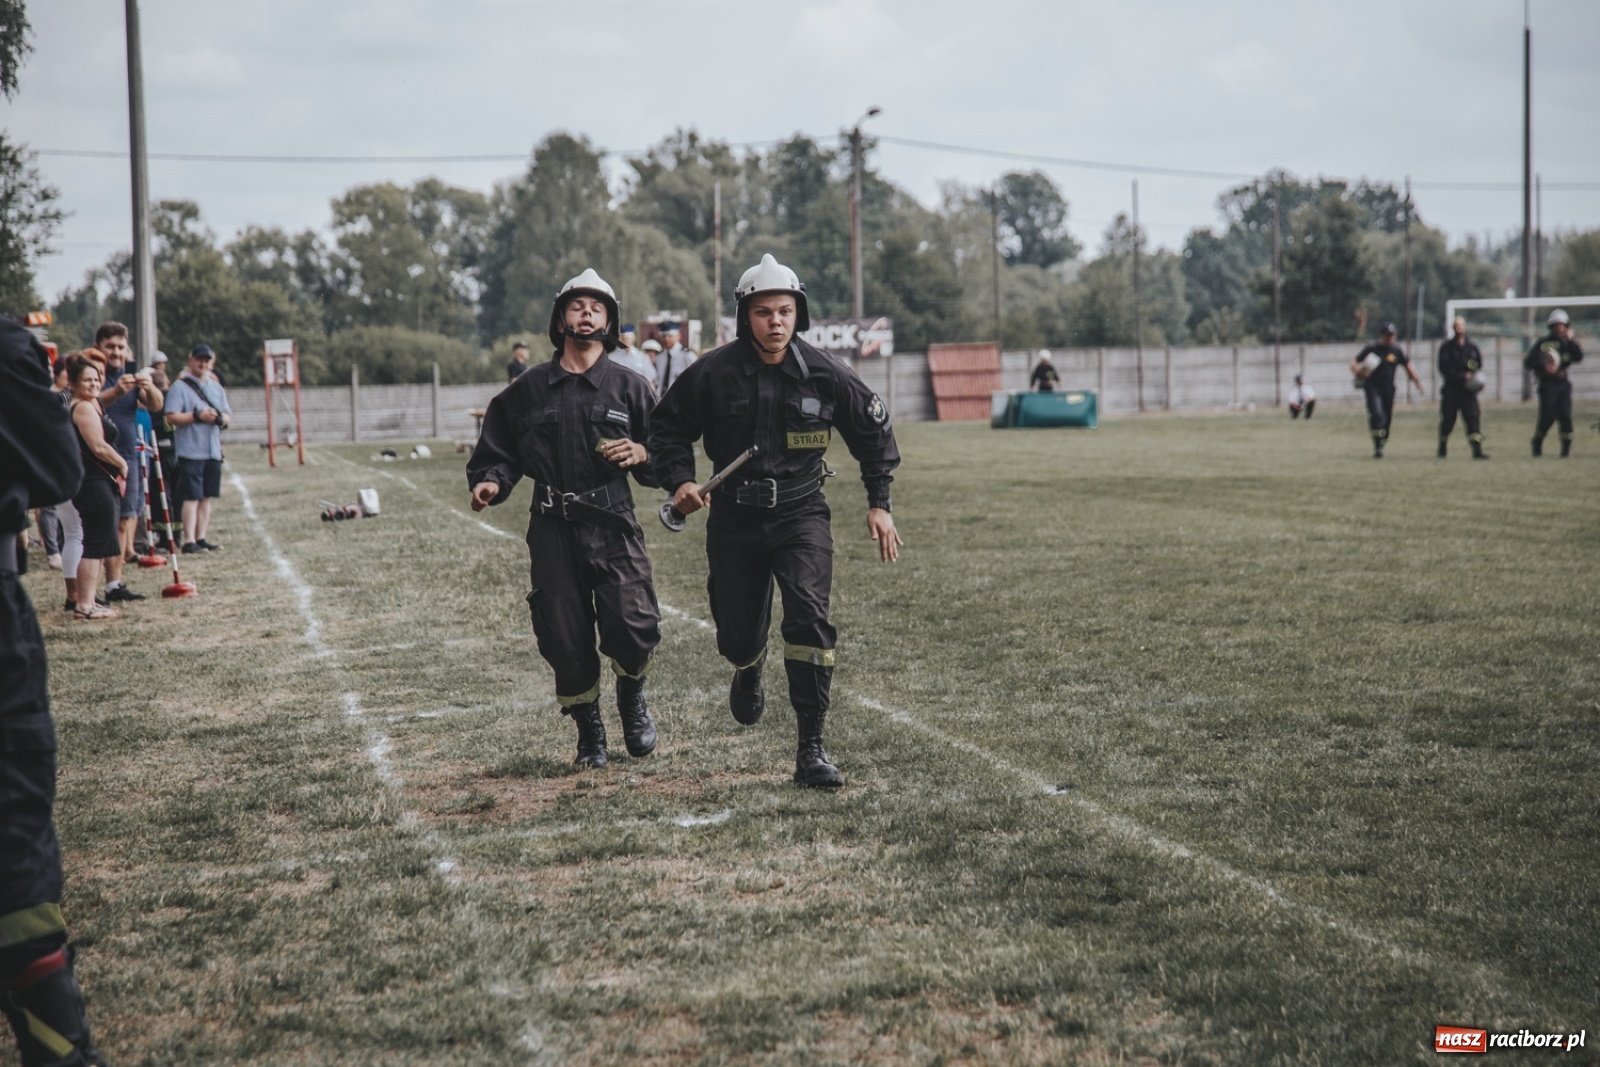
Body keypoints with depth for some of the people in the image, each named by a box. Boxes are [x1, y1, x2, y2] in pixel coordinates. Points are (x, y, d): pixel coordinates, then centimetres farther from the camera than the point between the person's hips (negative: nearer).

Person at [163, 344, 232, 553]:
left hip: (213, 451, 6)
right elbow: (171, 416, -12)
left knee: (207, 497, 9)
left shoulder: (217, 388, 16)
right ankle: (189, 541, -9)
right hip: (190, 451, -6)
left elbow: (227, 415, 15)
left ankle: (201, 538, 14)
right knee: (192, 497, -9)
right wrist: (197, 416, -20)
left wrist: (219, 418, -8)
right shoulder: (180, 387, -4)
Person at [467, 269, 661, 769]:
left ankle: (632, 698, 17)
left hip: (614, 527, -1)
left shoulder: (629, 387, 10)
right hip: (553, 531, 1)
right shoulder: (527, 392, 12)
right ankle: (589, 732, 22)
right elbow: (498, 454, 15)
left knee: (633, 628, -15)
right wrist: (490, 483, -6)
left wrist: (641, 454, -9)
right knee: (565, 642, 1)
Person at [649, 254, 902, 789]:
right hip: (734, 519, 1)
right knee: (738, 633, 6)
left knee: (810, 614, -20)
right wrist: (680, 481, -9)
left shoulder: (824, 374, -6)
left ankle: (811, 749, -13)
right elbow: (668, 428, 7)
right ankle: (748, 673, 48)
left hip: (801, 514, -1)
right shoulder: (713, 373, -8)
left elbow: (874, 432, 8)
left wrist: (879, 504, 6)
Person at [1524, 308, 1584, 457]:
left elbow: (1579, 358, -5)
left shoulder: (1567, 343, 10)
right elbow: (1528, 362, -3)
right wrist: (1543, 366, -19)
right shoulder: (1542, 343, -1)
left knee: (1565, 415, -4)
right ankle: (1537, 444, 12)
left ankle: (1567, 447, 3)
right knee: (1548, 416, -9)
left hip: (1564, 383, 3)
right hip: (1548, 384, -3)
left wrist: (1570, 341, -12)